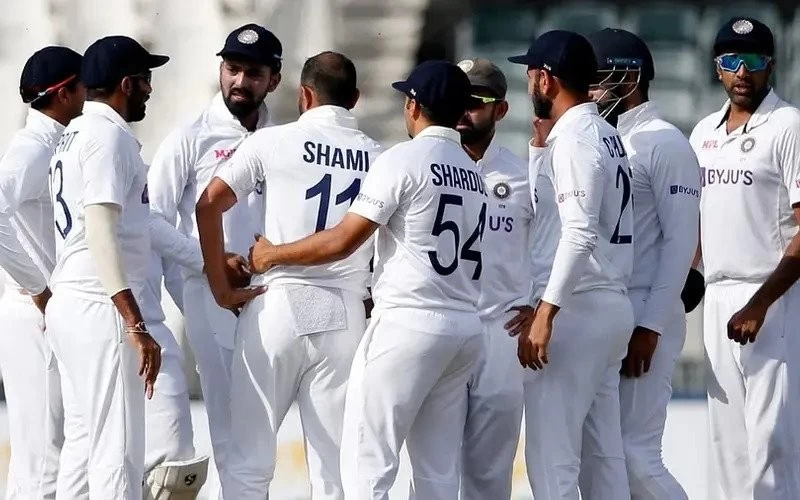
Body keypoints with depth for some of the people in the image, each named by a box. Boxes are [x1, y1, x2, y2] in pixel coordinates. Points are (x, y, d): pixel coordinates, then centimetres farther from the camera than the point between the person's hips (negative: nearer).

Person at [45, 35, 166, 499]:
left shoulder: (74, 134, 19)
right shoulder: (109, 134, -11)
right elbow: (101, 231, -20)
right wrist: (136, 326, -25)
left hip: (69, 305, 10)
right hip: (101, 309, -10)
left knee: (100, 447, 12)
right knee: (119, 452, -10)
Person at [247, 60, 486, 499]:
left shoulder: (404, 159, -7)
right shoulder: (473, 172, 16)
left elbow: (343, 241, -10)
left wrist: (272, 255, 3)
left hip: (409, 325, -8)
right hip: (466, 328, 8)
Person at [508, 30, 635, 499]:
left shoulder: (575, 137, -13)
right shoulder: (606, 133, 16)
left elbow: (580, 232, -23)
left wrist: (545, 313, -26)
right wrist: (543, 149, 17)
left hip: (579, 308, -10)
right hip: (613, 303, 10)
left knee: (551, 449, -9)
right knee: (602, 451, 10)